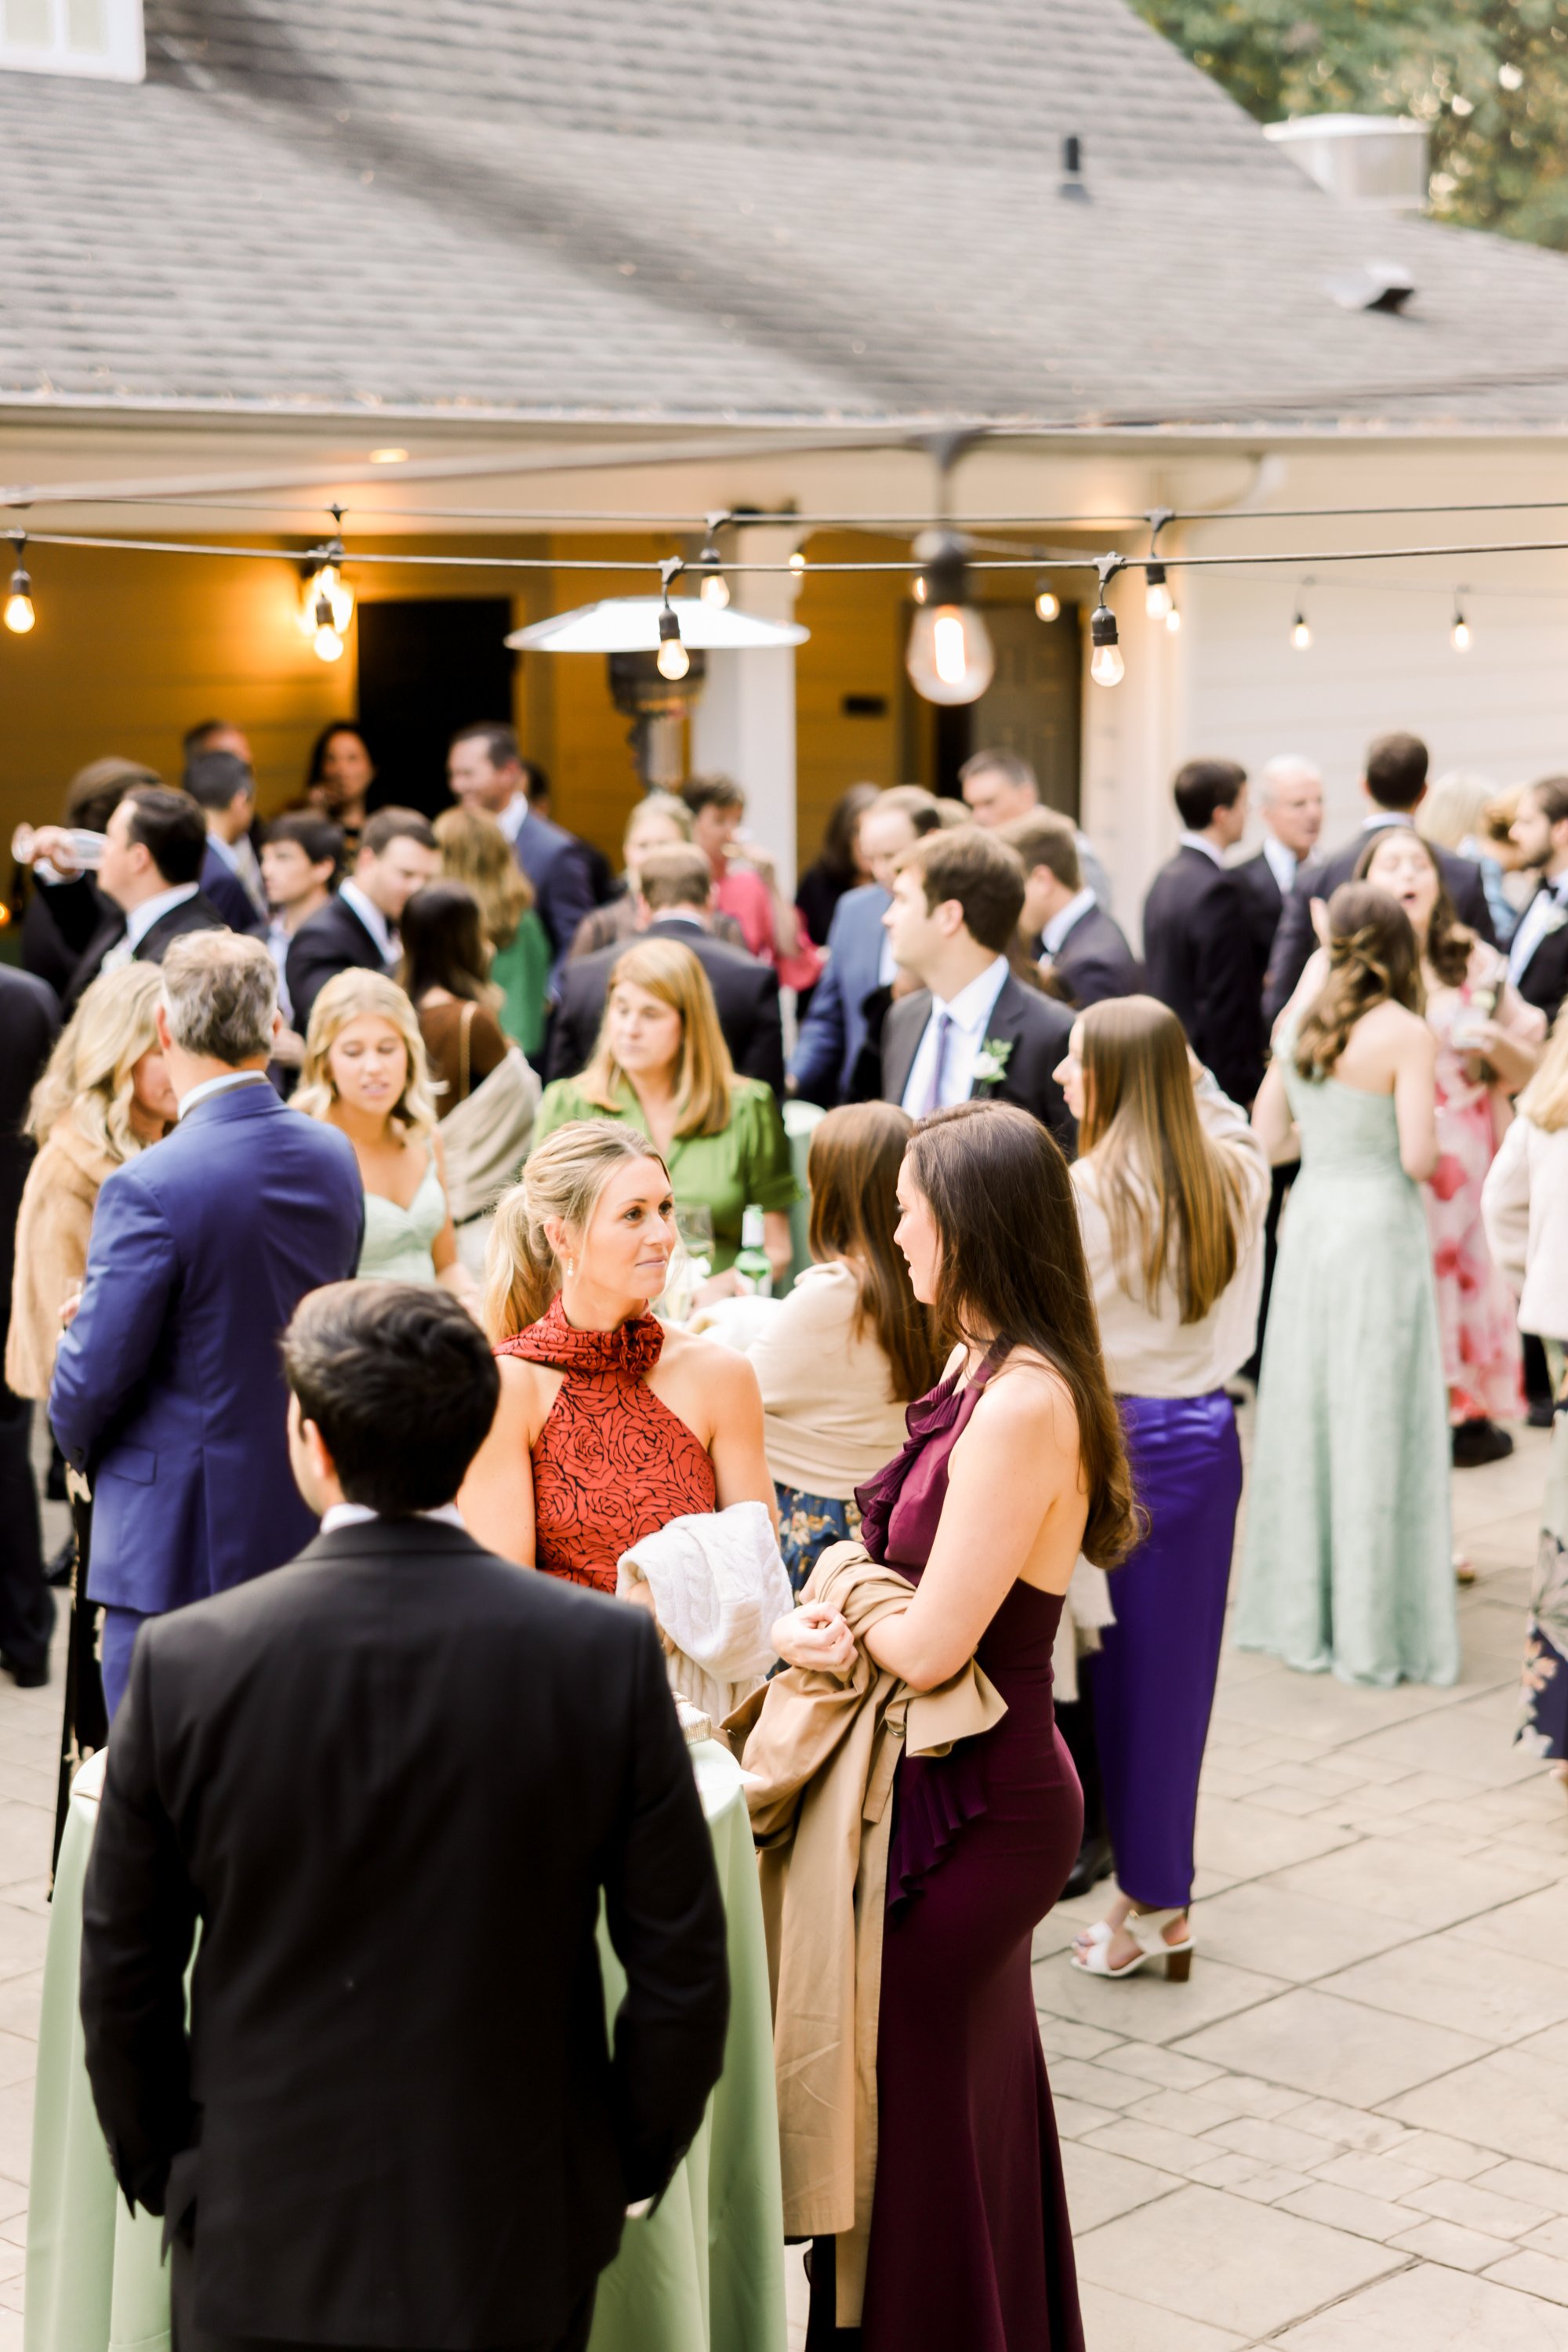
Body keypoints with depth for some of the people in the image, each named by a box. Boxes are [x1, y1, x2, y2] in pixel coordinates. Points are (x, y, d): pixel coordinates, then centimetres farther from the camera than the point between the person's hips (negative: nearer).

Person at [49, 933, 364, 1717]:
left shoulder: (147, 1188, -21)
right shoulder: (334, 1160, 1)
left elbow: (97, 1365, -15)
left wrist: (78, 1443, 6)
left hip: (174, 1544, -6)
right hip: (303, 1528, 7)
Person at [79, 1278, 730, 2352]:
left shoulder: (186, 1662, -14)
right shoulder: (607, 1651, -14)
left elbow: (123, 1973, -4)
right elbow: (682, 1968, -8)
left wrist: (163, 2175, 12)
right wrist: (631, 2164, 8)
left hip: (261, 2258, 0)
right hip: (516, 2248, 0)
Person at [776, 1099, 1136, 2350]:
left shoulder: (1022, 1402, -25)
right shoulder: (995, 1373, 5)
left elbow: (930, 1644, -24)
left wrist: (825, 1628, -5)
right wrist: (845, 1622, -9)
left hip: (972, 1803, -10)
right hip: (985, 1787, 10)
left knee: (916, 2111, 5)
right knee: (982, 2094, 23)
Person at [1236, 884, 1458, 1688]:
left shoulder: (1297, 1025, 3)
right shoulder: (1406, 1034, -12)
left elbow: (1268, 1137, 6)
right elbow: (1418, 1157, -16)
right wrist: (1426, 1122, 5)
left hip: (1309, 1220, 5)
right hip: (1379, 1228, -5)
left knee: (1306, 1409, 14)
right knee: (1376, 1421, 2)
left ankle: (1298, 1613, 23)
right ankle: (1371, 1629, 8)